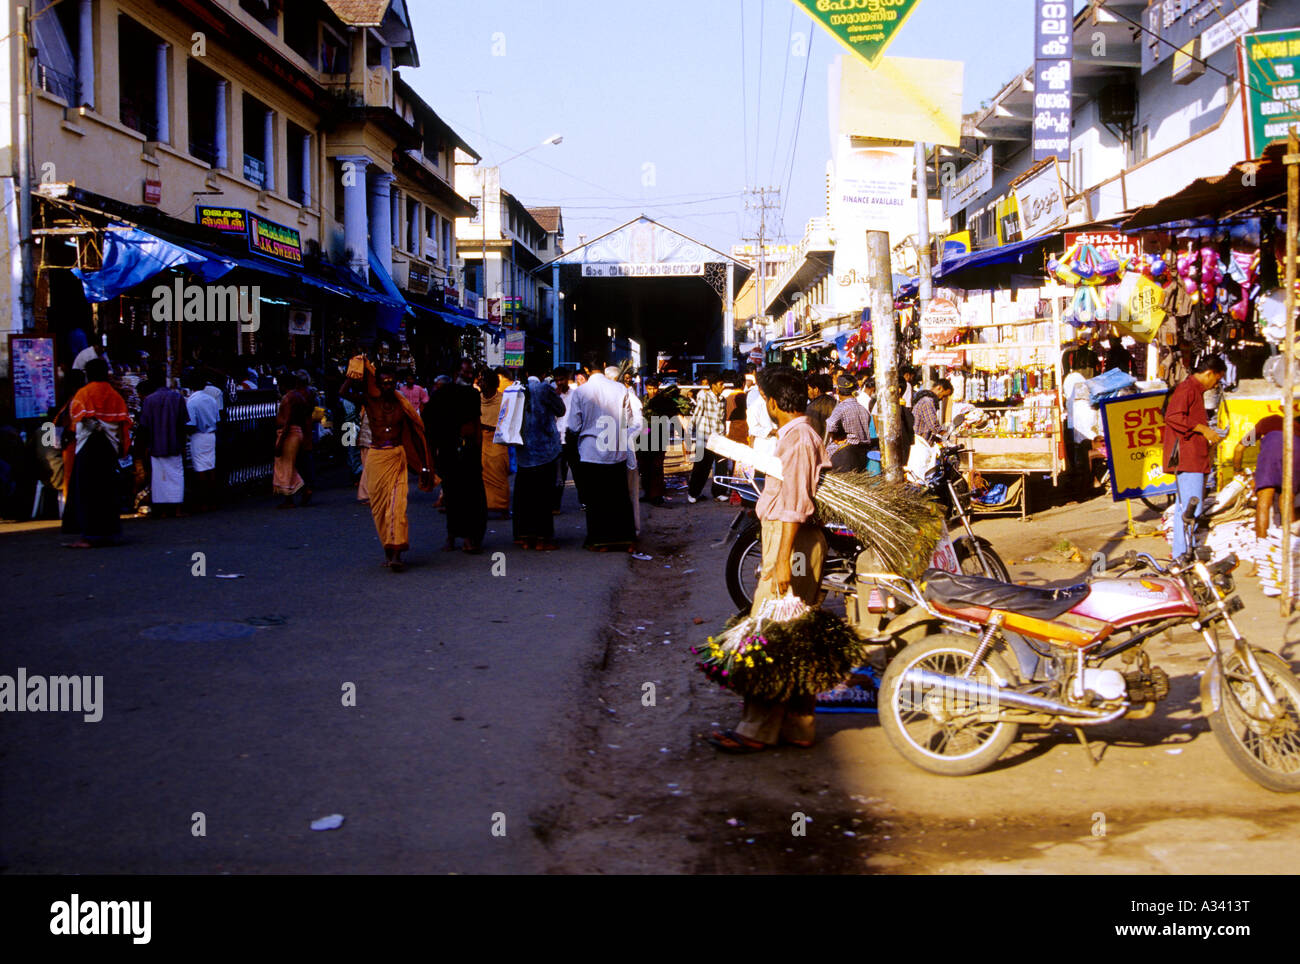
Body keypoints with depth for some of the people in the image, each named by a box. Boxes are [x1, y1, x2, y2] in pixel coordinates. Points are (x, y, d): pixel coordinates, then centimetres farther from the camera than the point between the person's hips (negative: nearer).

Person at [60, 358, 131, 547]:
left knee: (86, 491, -2)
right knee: (106, 490, 11)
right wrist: (121, 448, 6)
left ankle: (89, 536, -7)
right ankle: (108, 533, 14)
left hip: (89, 445, -4)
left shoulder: (83, 393, -2)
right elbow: (122, 423, 4)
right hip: (109, 447, 4)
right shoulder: (115, 396, 8)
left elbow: (80, 418, -15)